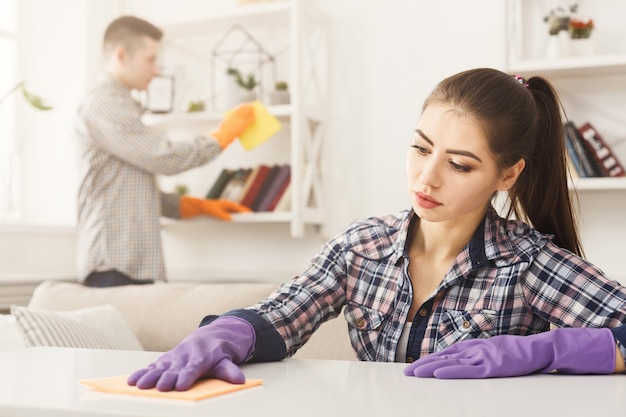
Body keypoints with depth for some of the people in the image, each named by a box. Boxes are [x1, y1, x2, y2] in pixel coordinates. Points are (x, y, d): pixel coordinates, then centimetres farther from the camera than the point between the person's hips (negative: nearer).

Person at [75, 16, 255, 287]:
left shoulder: (118, 106, 22)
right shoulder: (104, 104, -9)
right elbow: (165, 159, -15)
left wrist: (198, 206, 12)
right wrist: (224, 134, -2)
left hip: (134, 263, 9)